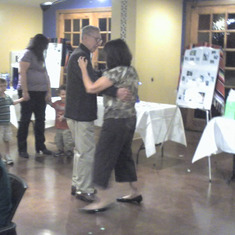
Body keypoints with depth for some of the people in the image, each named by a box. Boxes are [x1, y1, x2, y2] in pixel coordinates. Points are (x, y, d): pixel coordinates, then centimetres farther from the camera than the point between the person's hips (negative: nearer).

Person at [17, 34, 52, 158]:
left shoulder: (40, 57, 19)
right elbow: (22, 73, -13)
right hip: (29, 92, -7)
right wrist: (24, 91, -18)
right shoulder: (28, 54, -5)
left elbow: (45, 75, 19)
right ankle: (22, 148, 4)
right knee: (25, 120, -2)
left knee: (40, 120, 8)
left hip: (41, 93, 7)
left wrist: (48, 91, 11)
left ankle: (40, 146, 17)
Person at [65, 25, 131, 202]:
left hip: (78, 112, 11)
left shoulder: (81, 55, 17)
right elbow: (92, 83, -29)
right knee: (87, 152, -4)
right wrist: (116, 92, -38)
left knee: (81, 150, 18)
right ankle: (85, 190, 5)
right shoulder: (79, 56, -16)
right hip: (81, 113, -11)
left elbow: (94, 79, 18)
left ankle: (77, 185, 27)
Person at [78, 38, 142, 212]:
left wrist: (83, 68, -7)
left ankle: (103, 200, 1)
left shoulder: (116, 72, -18)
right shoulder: (132, 71, 9)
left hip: (115, 121, -9)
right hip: (130, 118, 9)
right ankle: (134, 192, 28)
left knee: (104, 156, -2)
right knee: (125, 154, 19)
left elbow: (91, 88, -18)